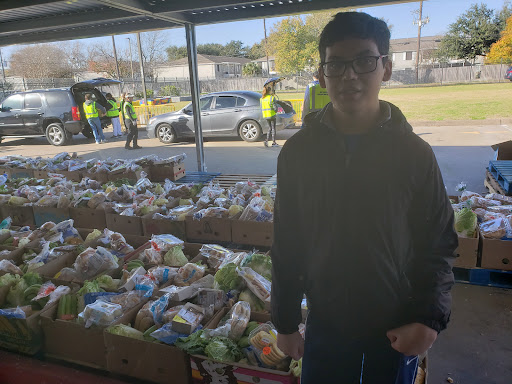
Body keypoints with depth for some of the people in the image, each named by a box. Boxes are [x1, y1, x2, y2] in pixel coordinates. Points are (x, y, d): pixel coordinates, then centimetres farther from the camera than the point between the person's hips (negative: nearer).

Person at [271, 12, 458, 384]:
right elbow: (286, 245, -3)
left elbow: (440, 243, -2)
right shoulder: (297, 151, -8)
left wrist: (431, 318, -13)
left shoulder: (415, 153, -9)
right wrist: (285, 322, 3)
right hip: (325, 323, 1)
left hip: (398, 328, 0)